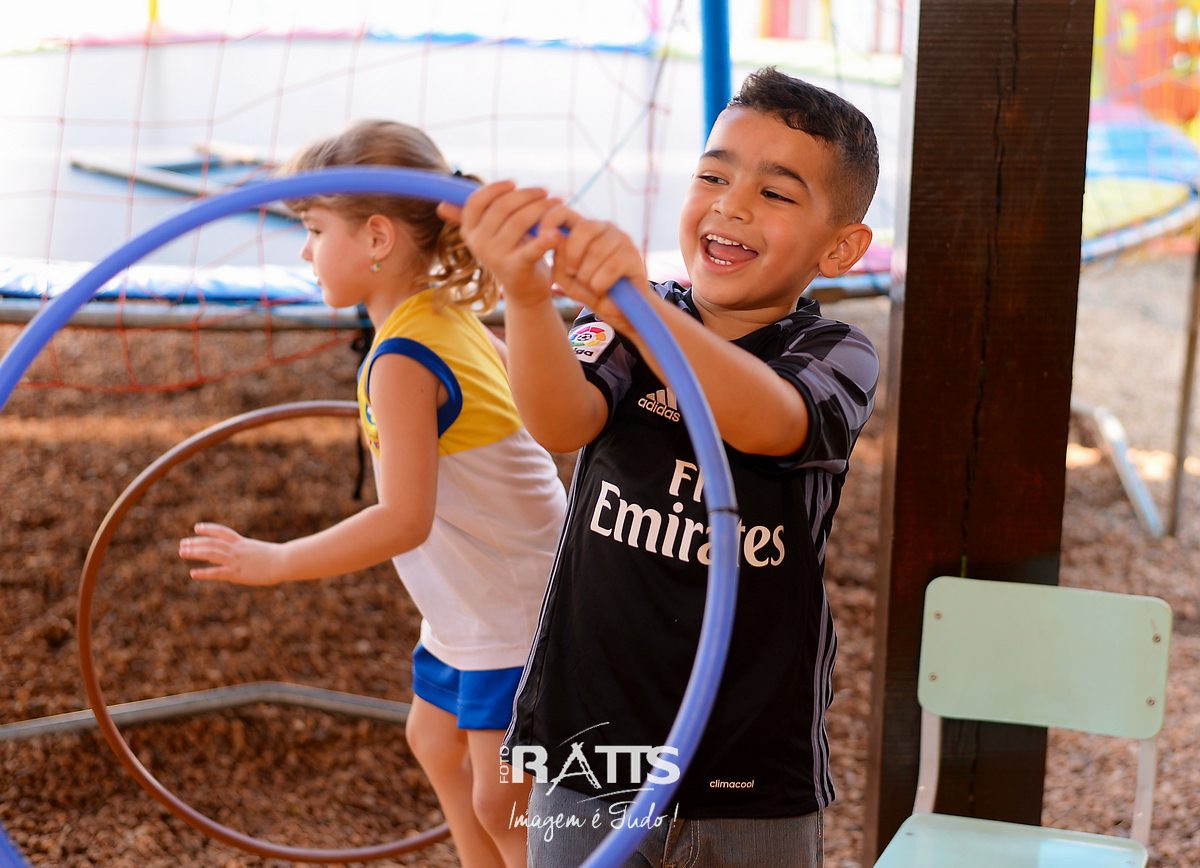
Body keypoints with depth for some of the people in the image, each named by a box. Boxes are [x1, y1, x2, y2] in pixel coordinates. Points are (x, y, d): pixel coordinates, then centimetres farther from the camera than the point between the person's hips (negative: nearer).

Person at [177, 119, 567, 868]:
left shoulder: (402, 362, -26)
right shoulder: (451, 317, 2)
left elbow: (404, 521, -31)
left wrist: (275, 561, -24)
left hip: (515, 622, -10)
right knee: (437, 745, 25)